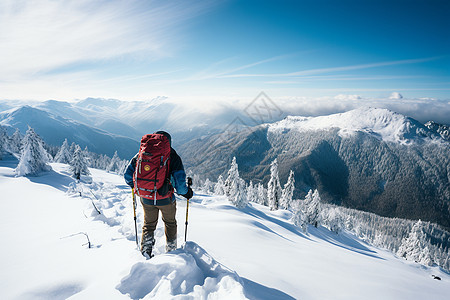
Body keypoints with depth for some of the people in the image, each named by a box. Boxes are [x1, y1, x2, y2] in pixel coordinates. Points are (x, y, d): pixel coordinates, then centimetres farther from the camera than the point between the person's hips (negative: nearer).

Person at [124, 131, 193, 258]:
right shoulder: (173, 157, -11)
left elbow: (128, 175, 0)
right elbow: (180, 182, -16)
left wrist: (134, 185, 20)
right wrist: (186, 192, 4)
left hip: (146, 198, 2)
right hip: (166, 199, -2)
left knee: (149, 224, 27)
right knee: (170, 223, 25)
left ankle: (146, 250, 22)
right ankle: (171, 251, 37)